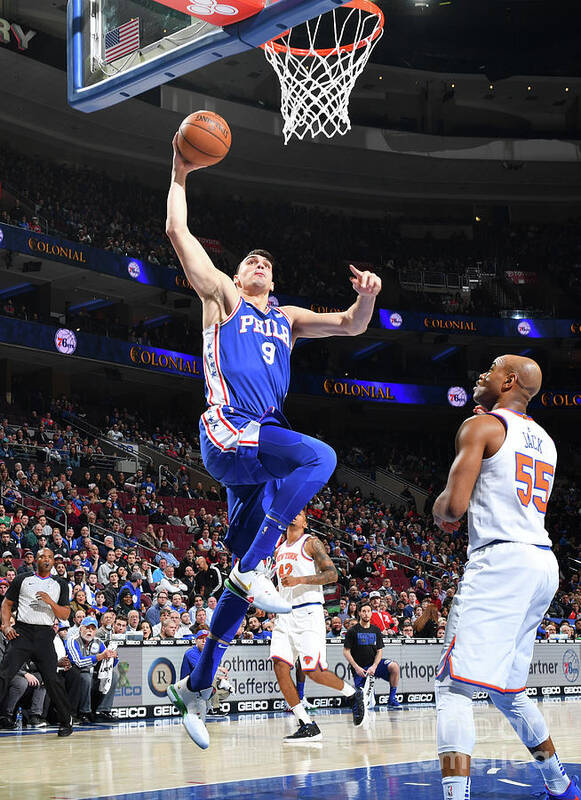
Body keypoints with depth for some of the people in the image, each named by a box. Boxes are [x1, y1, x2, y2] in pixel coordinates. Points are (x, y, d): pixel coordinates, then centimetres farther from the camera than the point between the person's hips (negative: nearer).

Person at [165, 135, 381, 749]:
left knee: (248, 571, 3)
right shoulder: (221, 296, 15)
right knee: (319, 457, -32)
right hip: (228, 430, -6)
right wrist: (180, 175, 11)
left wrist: (366, 298, -1)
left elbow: (351, 326, 20)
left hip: (260, 448, 6)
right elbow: (178, 232, 9)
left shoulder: (287, 318, 28)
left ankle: (196, 686, 11)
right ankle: (253, 566, -28)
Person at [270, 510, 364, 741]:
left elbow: (332, 574, -10)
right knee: (280, 667, -9)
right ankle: (307, 726, -4)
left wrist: (299, 580, -19)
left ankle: (353, 694, 17)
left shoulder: (310, 543, -1)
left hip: (308, 613, -7)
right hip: (285, 615, 7)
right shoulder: (279, 550, 20)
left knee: (314, 671, -12)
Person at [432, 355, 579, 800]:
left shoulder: (481, 426, -3)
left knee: (454, 686, -14)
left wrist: (438, 511, 9)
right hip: (544, 563, 9)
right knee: (508, 689, 22)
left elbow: (455, 504, -13)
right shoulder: (544, 440, 20)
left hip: (501, 560, -9)